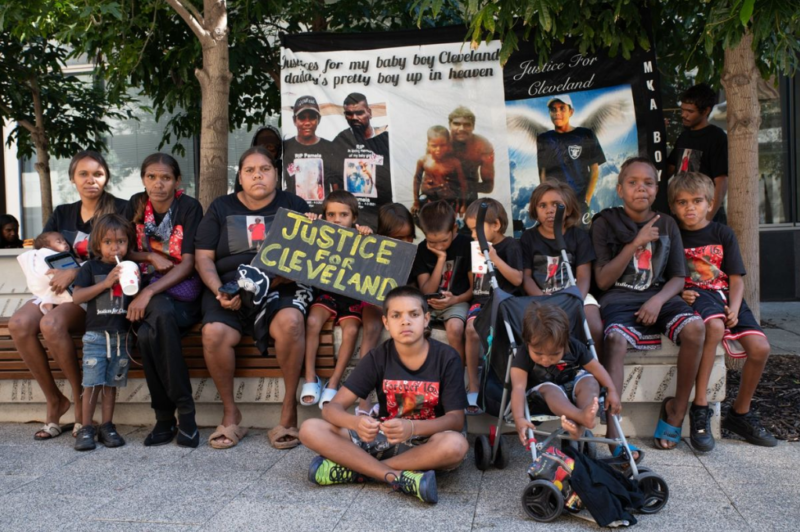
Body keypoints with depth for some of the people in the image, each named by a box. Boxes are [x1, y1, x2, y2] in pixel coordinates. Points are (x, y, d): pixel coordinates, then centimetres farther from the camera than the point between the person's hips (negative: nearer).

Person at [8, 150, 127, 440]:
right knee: (19, 323, -23)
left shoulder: (120, 209, 1)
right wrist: (55, 271, -8)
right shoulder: (62, 214, 18)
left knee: (52, 324, -32)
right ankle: (54, 399, -7)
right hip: (58, 288, 6)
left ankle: (80, 400, -14)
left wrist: (77, 271, -19)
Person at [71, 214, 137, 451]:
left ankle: (107, 426, 16)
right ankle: (86, 428, 5)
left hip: (122, 335, 2)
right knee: (92, 383, -4)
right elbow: (77, 297, -8)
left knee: (112, 383, 8)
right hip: (96, 335, -2)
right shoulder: (91, 267, 2)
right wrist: (106, 283, -16)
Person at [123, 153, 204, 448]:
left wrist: (149, 293, -21)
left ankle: (166, 417, -20)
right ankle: (177, 413, -23)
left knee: (148, 334, -34)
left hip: (183, 293, -3)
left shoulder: (190, 207, -4)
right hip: (147, 292, 3)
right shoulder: (137, 205, 9)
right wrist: (151, 256, -8)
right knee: (161, 312, -34)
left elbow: (188, 264, -11)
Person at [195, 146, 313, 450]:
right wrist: (219, 292, -10)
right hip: (230, 290, 2)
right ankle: (230, 413, -8)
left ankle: (289, 408, -18)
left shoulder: (294, 205, 11)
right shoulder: (221, 208, 15)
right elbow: (203, 257, 9)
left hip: (283, 289, -1)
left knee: (290, 322, -35)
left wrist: (280, 278, -17)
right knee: (213, 333, -29)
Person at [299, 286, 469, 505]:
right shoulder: (378, 357, -6)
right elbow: (332, 408, -11)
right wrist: (356, 423, -36)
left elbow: (456, 419, -15)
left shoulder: (446, 357, -10)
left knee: (456, 444, -38)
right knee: (310, 430, -18)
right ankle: (400, 477, -28)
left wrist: (412, 427, -34)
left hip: (426, 443, -2)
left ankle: (354, 468, -24)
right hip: (386, 439, 2)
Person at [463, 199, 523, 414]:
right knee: (472, 329, -26)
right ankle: (473, 385, -20)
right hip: (481, 301, 4)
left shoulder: (510, 246, 1)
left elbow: (518, 279, -9)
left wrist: (495, 258, -14)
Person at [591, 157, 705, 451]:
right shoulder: (605, 223, 5)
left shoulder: (667, 225, 15)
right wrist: (635, 244, -9)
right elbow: (603, 280, -2)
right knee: (616, 339, -35)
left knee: (695, 327, -29)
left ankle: (678, 408, -8)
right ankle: (613, 432, -34)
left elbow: (677, 278, 9)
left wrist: (658, 300, -12)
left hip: (659, 297, 3)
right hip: (619, 298, -3)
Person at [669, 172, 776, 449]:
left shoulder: (723, 234, 11)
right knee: (714, 326, -38)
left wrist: (734, 309, -11)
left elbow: (736, 279, 6)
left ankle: (740, 412, 7)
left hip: (724, 295, 4)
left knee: (760, 347, -18)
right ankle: (699, 409, -30)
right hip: (694, 295, -3)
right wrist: (678, 292, -17)